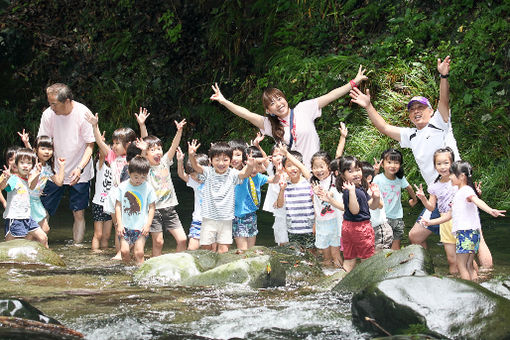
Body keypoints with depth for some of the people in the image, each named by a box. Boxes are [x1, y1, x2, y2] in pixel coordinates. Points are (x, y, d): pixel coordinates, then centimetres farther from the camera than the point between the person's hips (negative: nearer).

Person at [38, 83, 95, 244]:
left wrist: (80, 168, -24)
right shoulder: (48, 114, -7)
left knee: (79, 213, -2)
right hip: (54, 172, 2)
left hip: (79, 174, -2)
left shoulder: (83, 114, -15)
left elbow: (90, 145, -10)